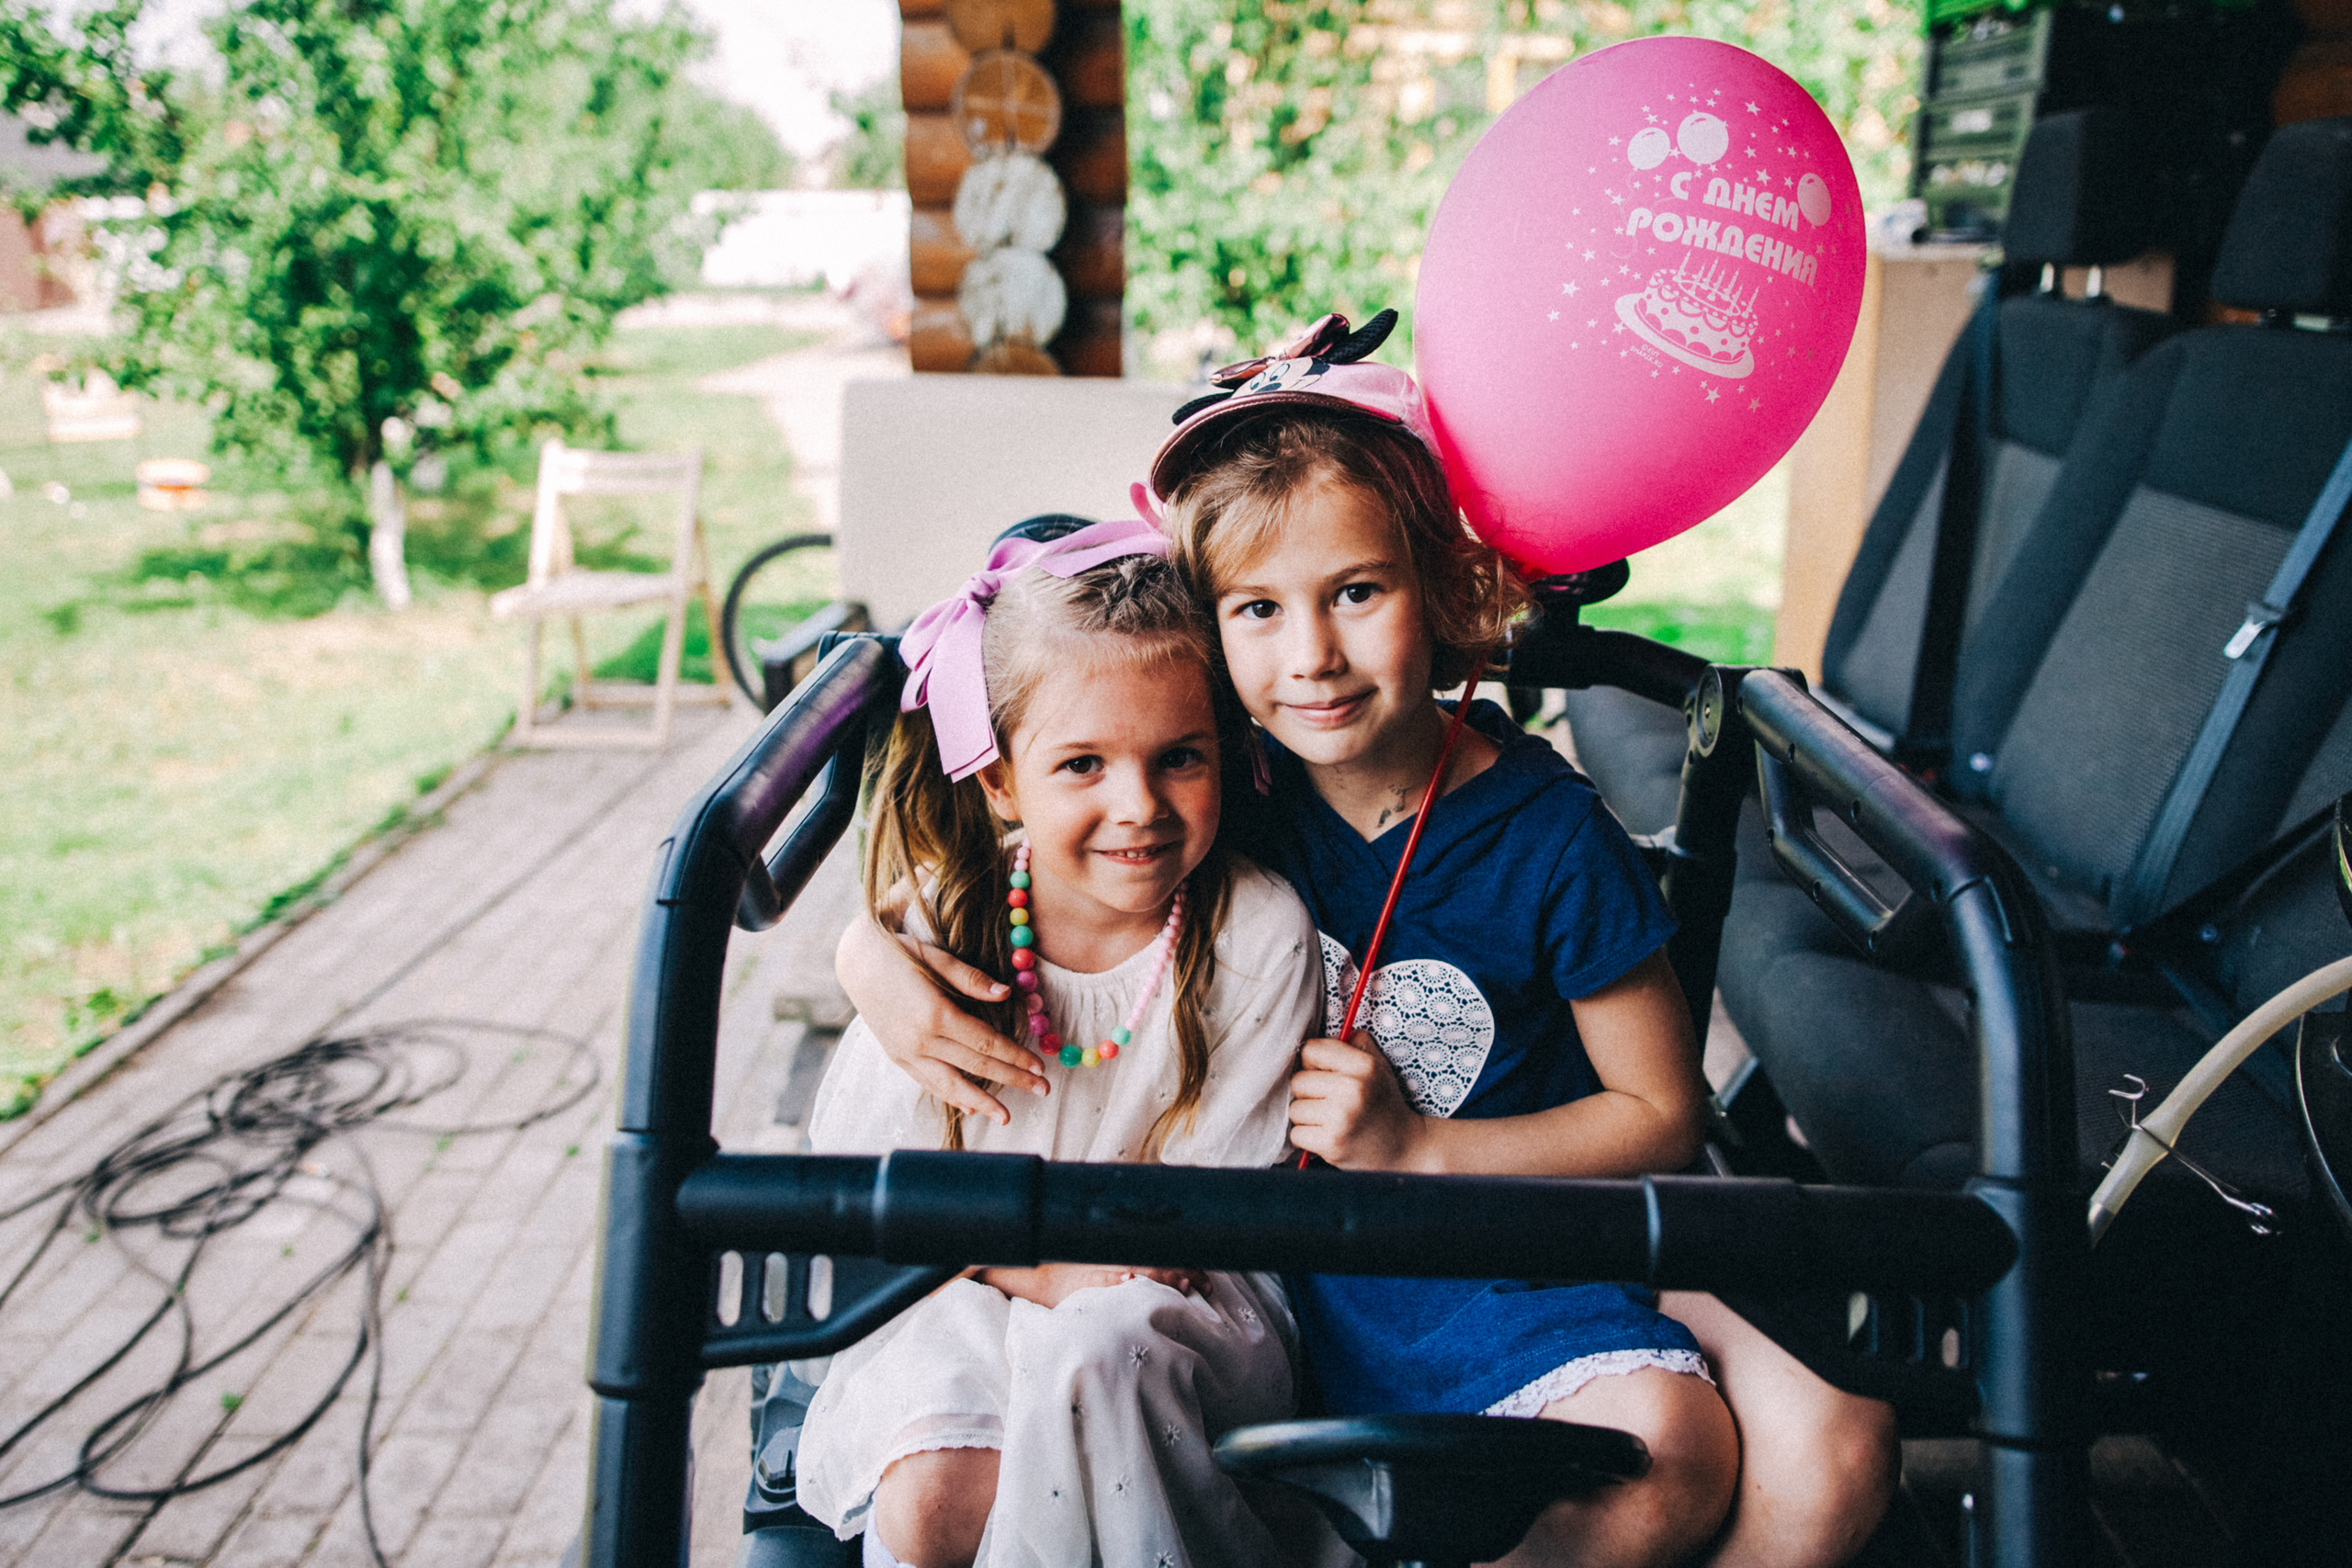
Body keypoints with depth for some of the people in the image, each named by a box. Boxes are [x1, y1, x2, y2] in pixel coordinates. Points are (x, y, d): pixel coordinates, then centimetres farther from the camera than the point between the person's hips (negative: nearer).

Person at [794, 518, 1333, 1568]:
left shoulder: (1260, 935, -14)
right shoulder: (947, 916, -9)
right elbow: (856, 1165, -4)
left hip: (1179, 1307, -1)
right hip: (962, 1288, 2)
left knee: (1095, 1351, -35)